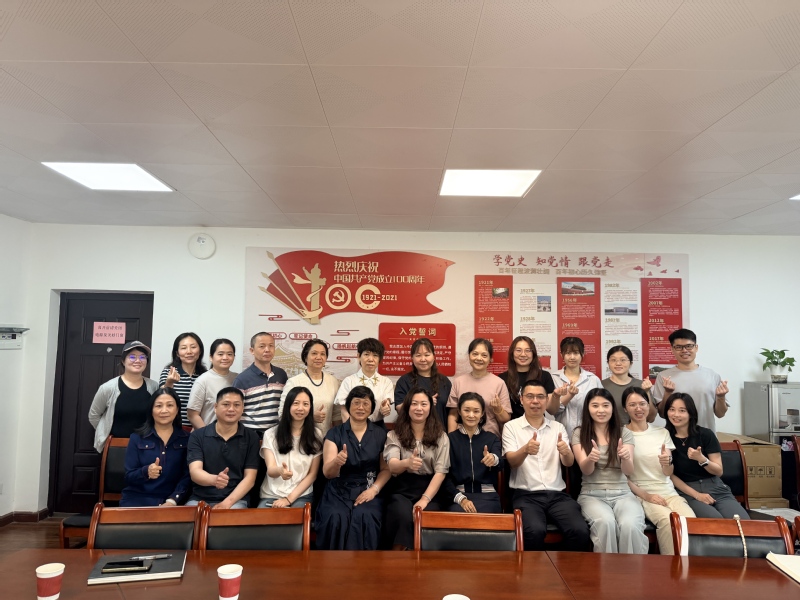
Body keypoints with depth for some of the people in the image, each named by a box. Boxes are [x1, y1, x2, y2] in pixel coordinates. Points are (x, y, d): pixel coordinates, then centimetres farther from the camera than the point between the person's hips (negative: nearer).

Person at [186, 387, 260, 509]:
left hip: (235, 500, -1)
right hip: (200, 499, 1)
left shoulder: (251, 437, 3)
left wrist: (227, 502, -16)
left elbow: (250, 477, -1)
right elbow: (195, 472, -8)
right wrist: (214, 479, -31)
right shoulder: (197, 436, 4)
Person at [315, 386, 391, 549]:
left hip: (367, 492, 0)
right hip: (338, 492, 0)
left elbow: (386, 469, 8)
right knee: (336, 519, -30)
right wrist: (336, 462, -27)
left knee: (364, 518, -31)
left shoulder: (381, 434, 8)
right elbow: (327, 473, -4)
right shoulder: (334, 434, 4)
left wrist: (374, 489, -10)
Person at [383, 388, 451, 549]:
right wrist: (407, 463, -36)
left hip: (431, 491, 1)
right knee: (404, 517, -31)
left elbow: (441, 471, -2)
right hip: (402, 490, 0)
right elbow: (392, 466, -11)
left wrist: (425, 498, -18)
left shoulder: (441, 436, 8)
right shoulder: (394, 435, 6)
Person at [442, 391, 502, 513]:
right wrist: (461, 498, -15)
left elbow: (500, 465, -9)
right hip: (458, 494, 0)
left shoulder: (492, 438, 12)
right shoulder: (450, 439, 7)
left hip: (487, 495, 1)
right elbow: (445, 475, 2)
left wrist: (494, 459, -34)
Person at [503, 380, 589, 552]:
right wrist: (525, 449, -33)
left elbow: (569, 463, 1)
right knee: (535, 531, -31)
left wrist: (566, 451, -24)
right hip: (526, 495, -3)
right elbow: (512, 461, -10)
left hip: (557, 494, 3)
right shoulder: (511, 427, 3)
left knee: (580, 530, -23)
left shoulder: (558, 427, 12)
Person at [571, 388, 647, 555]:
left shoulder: (625, 433, 8)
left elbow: (629, 472, -3)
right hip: (592, 495, -1)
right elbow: (585, 470, -7)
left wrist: (625, 458, -28)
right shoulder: (579, 433, 4)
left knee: (630, 525, -31)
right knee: (605, 523, -34)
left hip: (622, 494, 1)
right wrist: (590, 459, -32)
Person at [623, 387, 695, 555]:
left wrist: (667, 462, -17)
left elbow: (668, 473, 5)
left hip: (668, 492, 4)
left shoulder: (662, 432, 10)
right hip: (640, 494, -3)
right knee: (668, 521, -31)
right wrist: (645, 495, -15)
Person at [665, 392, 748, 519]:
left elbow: (719, 471, 1)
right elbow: (670, 474, 0)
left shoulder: (706, 434, 0)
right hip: (687, 491, -2)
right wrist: (696, 494, -11)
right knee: (716, 521, -31)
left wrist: (701, 459, -20)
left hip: (715, 488, 2)